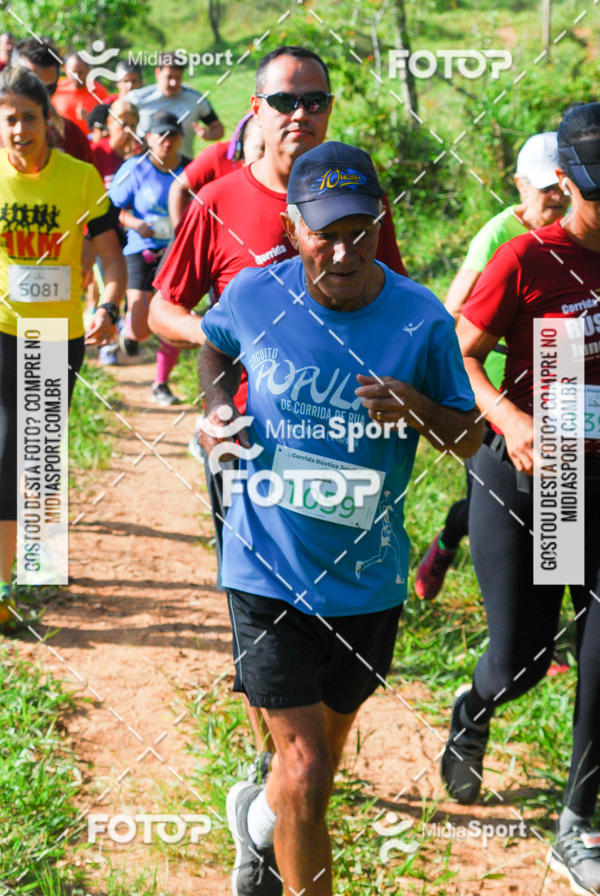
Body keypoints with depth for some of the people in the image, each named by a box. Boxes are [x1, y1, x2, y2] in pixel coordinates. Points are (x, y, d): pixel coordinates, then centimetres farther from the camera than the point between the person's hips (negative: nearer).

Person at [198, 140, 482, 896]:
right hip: (268, 570, -2)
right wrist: (216, 405, -3)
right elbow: (214, 342, 16)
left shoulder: (421, 322, -11)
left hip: (366, 577, 2)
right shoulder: (253, 296, -9)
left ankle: (258, 816, 54)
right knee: (304, 766, -9)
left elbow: (469, 439, -2)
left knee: (326, 752, 21)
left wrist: (419, 410, -22)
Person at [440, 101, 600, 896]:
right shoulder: (530, 259, -13)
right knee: (520, 660, 2)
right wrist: (511, 421, -27)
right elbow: (459, 357, -11)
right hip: (523, 475, -3)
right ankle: (473, 711, 41)